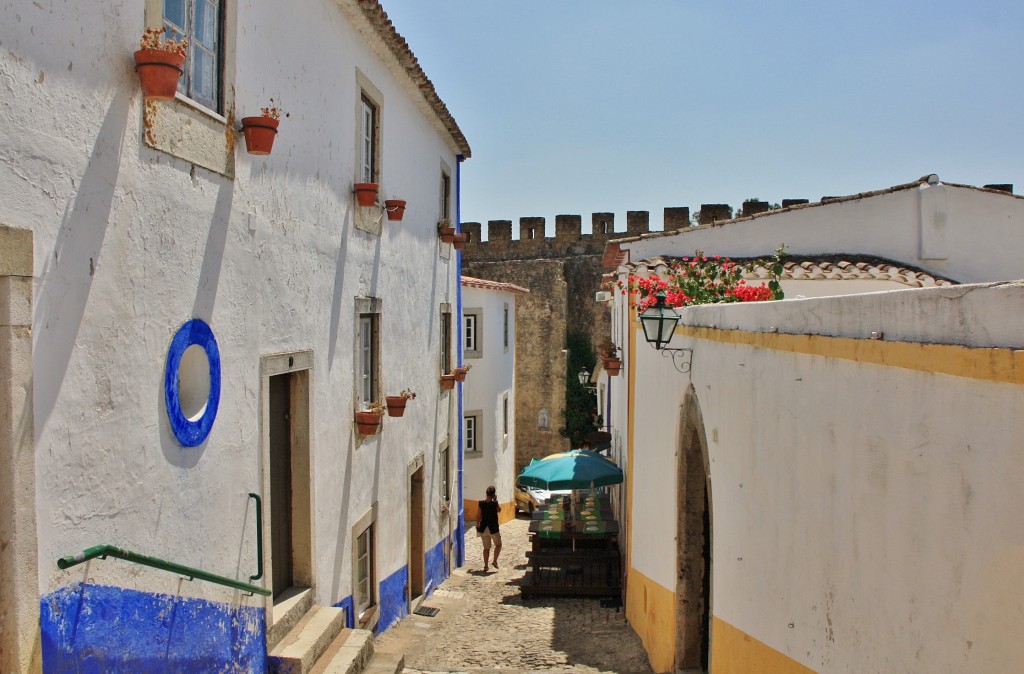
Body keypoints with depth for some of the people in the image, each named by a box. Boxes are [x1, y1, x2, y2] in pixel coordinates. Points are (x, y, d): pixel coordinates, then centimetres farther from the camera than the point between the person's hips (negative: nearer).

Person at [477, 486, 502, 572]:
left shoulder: (481, 503, -4)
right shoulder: (495, 503, -15)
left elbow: (479, 516, 2)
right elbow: (499, 510, 4)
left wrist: (478, 525, 15)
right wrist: (496, 500, 5)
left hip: (483, 528, 4)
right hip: (493, 528, -4)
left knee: (486, 548, 14)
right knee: (498, 545, 18)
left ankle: (486, 565, 15)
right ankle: (495, 561, 9)